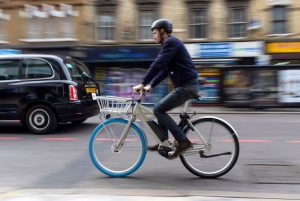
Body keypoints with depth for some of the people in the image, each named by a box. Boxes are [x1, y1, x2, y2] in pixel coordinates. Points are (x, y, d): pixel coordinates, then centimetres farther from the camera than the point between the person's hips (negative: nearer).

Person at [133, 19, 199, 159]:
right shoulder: (170, 44, 22)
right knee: (160, 109, 15)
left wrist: (143, 84, -16)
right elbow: (164, 70, 24)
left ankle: (183, 141, -10)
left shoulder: (170, 42, -10)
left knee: (158, 110, -10)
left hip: (186, 86, -10)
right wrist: (151, 85, 18)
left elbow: (157, 65, -19)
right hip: (184, 86, 10)